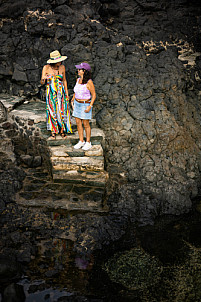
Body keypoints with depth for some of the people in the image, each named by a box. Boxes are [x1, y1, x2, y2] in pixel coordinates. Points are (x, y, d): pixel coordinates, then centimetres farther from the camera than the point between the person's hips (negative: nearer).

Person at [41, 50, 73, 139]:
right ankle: (53, 131, 21)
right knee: (53, 112, 6)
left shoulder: (62, 67, -6)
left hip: (61, 92, 2)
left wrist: (67, 94, 3)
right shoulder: (46, 67, -13)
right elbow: (42, 82, -13)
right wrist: (43, 79, -38)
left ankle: (62, 130, 22)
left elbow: (64, 80, 5)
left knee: (62, 111, 5)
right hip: (51, 93, -2)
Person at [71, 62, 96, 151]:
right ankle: (81, 141, 21)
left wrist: (90, 106, -20)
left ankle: (88, 143, 16)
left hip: (85, 105, -7)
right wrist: (72, 100, 14)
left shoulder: (89, 82, -18)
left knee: (86, 124, 2)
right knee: (78, 123, 9)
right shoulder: (78, 80, 2)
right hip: (77, 104, 7)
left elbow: (94, 95, -14)